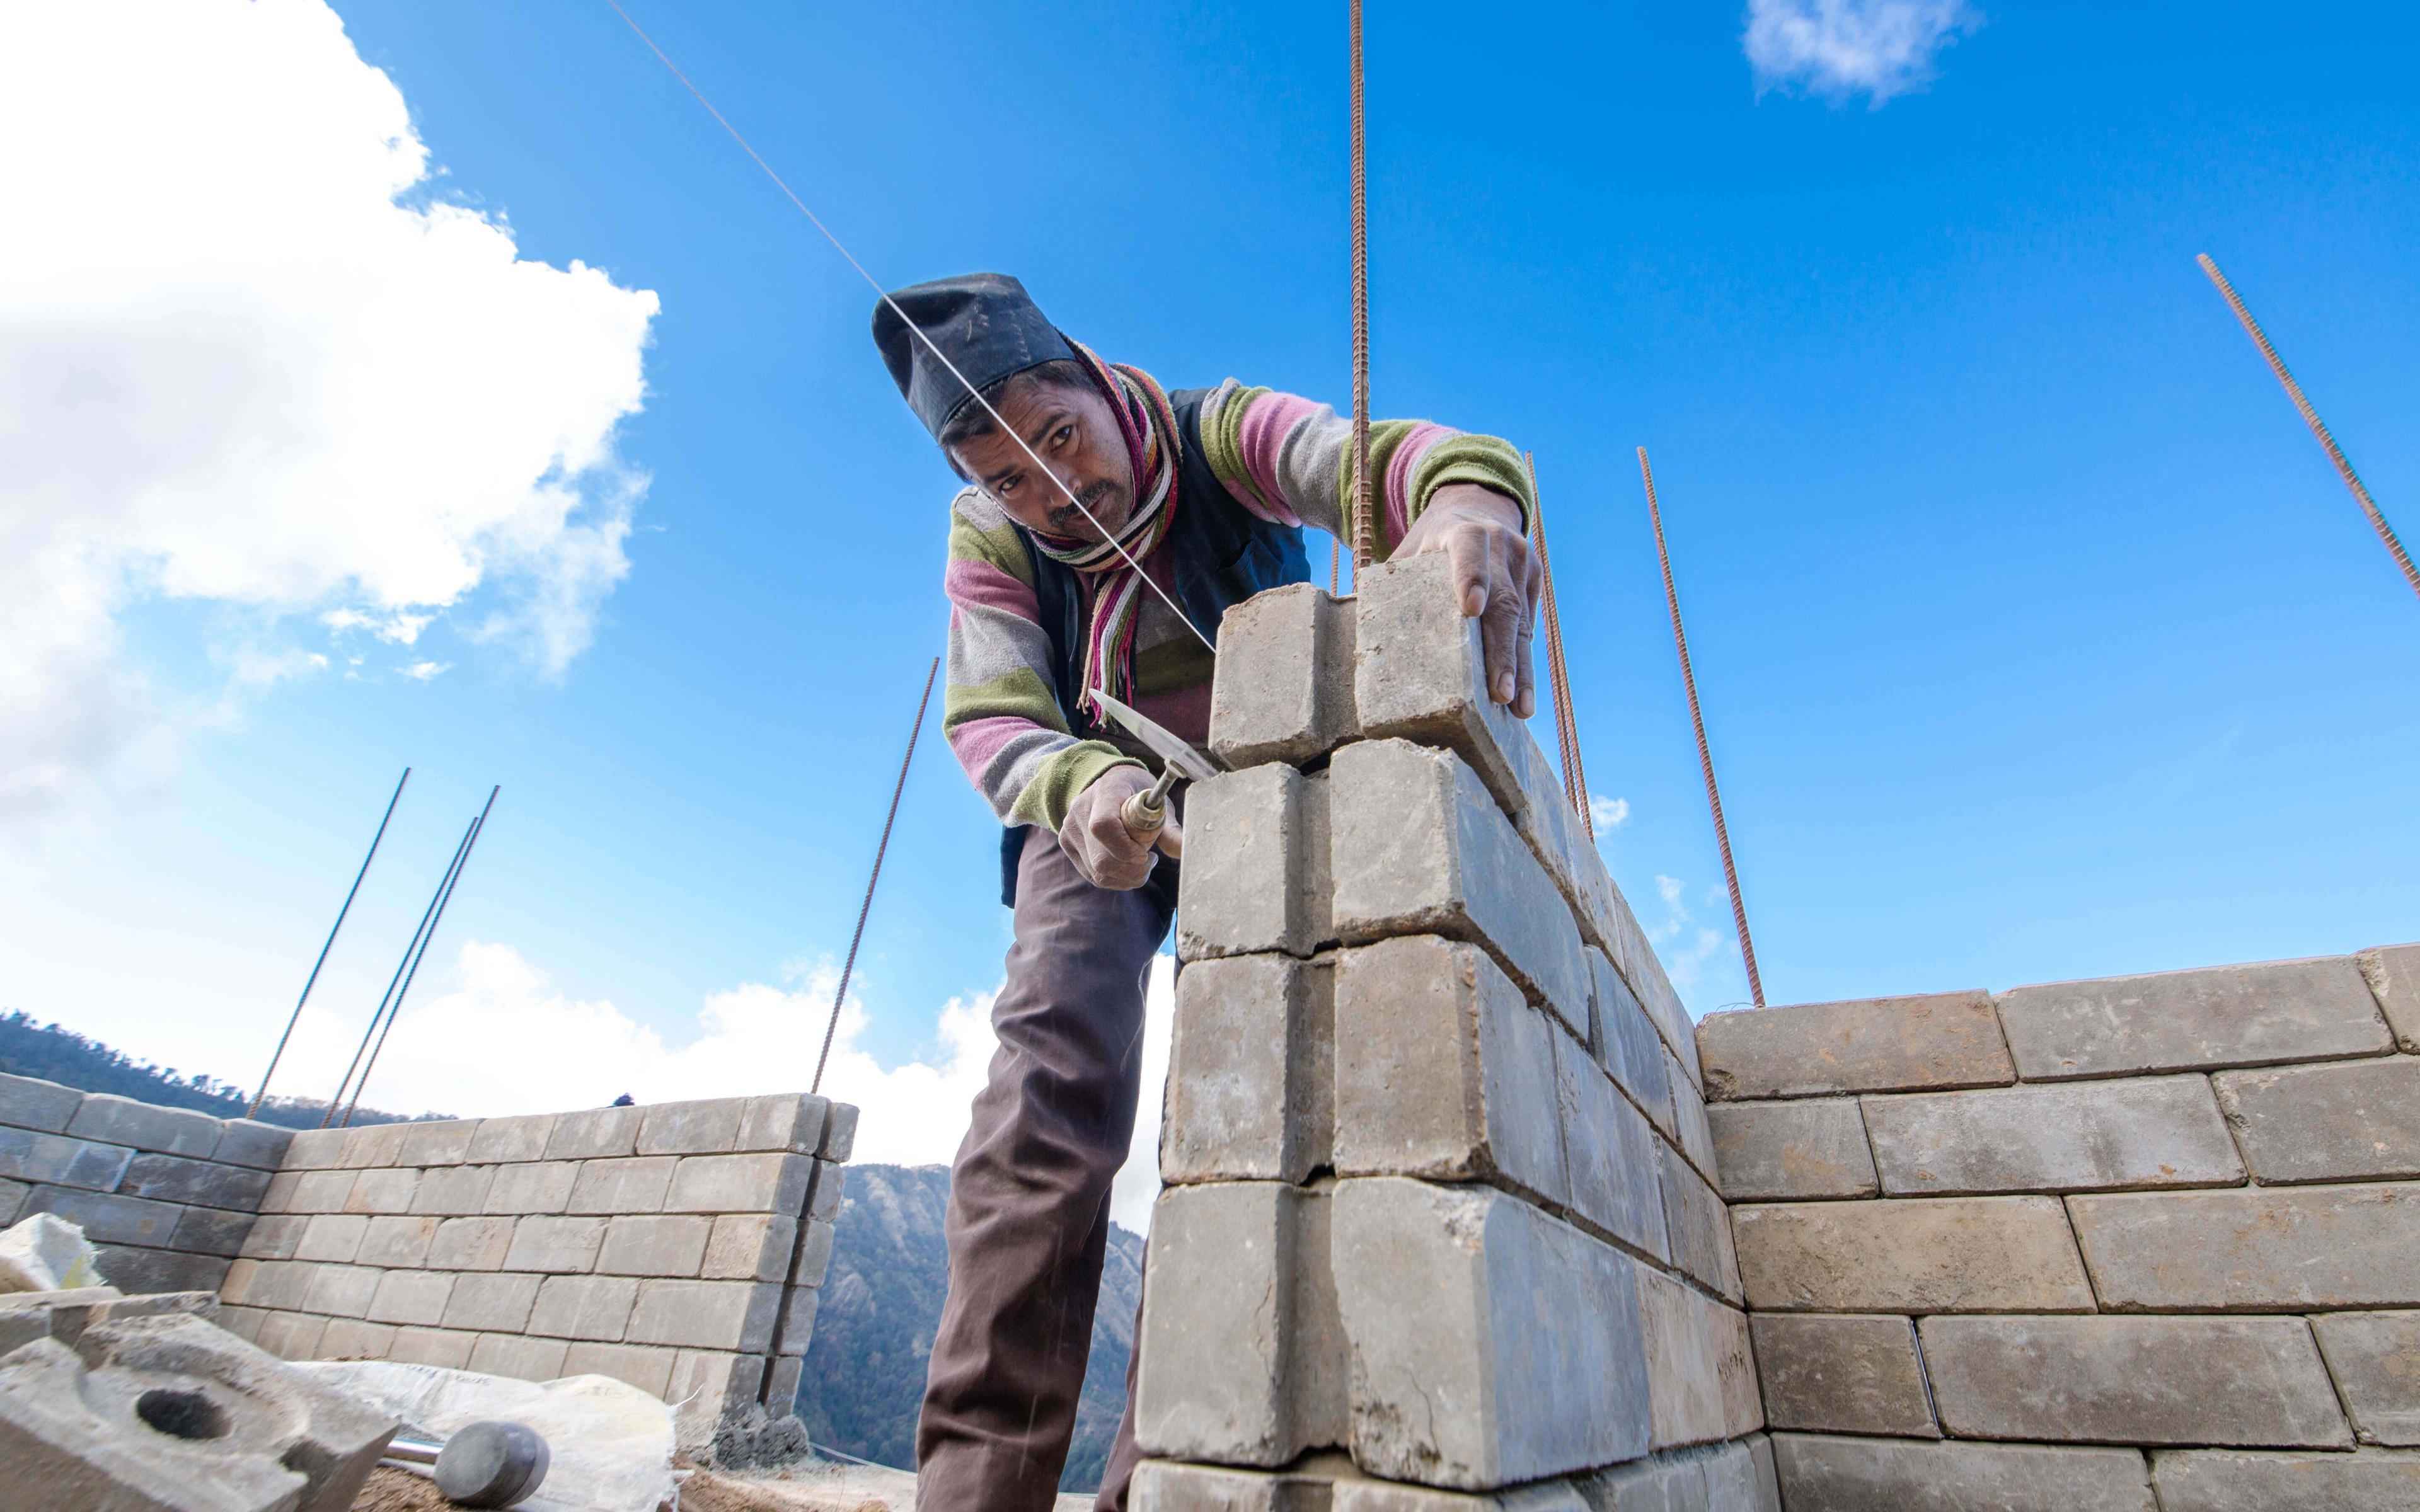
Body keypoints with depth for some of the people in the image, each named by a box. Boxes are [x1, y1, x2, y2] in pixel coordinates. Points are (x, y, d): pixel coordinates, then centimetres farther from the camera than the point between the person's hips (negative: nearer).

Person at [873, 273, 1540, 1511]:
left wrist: (1469, 496, -62)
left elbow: (1375, 455, -37)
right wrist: (1078, 785, -45)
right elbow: (989, 718, -22)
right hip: (1091, 797, 1)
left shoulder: (1220, 434, -18)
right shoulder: (987, 535, -10)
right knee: (1054, 1069, -20)